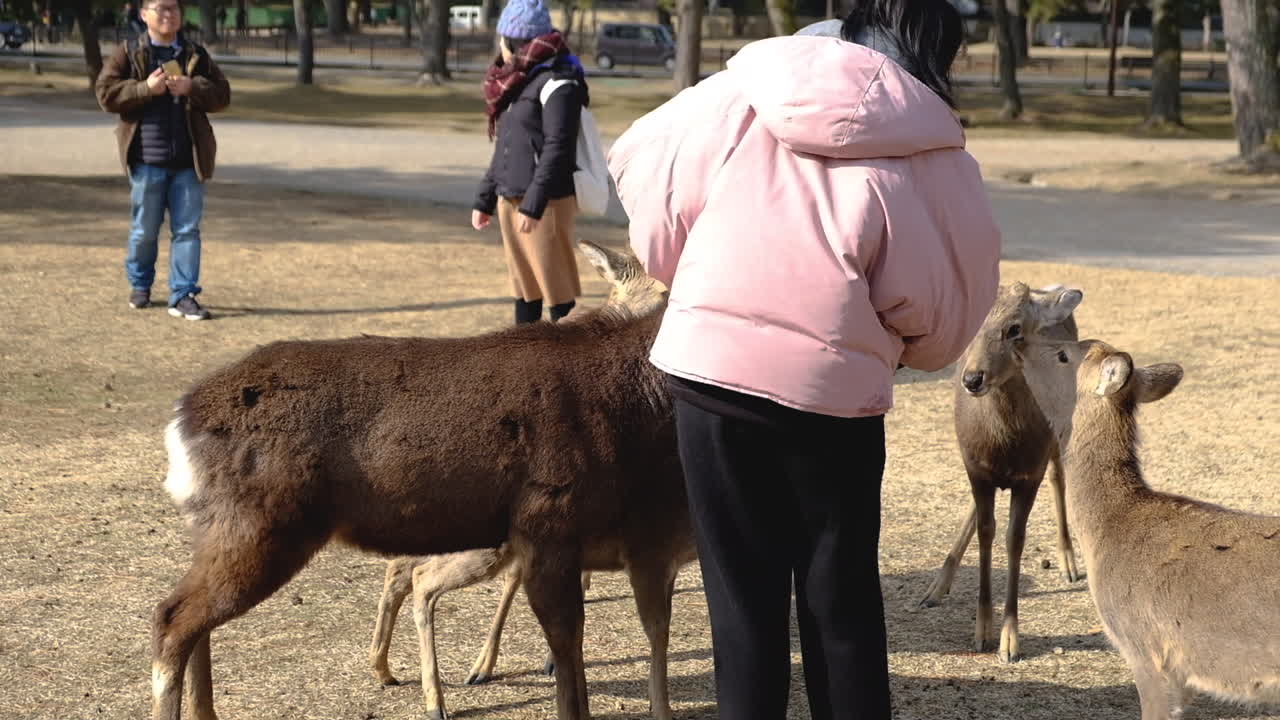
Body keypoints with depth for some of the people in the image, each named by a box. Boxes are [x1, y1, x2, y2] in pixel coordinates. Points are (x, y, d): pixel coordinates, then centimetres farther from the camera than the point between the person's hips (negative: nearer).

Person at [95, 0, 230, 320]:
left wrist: (192, 88, -11)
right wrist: (145, 88, -17)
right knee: (145, 230, 7)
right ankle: (139, 285, 28)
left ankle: (183, 296, 3)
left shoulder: (197, 56, 11)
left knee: (187, 229, -1)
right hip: (147, 158, -2)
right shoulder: (128, 54, 2)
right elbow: (106, 93, -6)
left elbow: (222, 94, 7)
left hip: (188, 160, 2)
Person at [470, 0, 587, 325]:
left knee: (556, 285, -5)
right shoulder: (518, 81, 16)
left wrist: (534, 204, -22)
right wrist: (485, 199, 19)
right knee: (524, 285, 12)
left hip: (547, 203, -9)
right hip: (511, 200, 9)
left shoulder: (556, 81, -12)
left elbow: (557, 149, -18)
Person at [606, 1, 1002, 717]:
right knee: (844, 602, 14)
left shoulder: (746, 93, 1)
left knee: (745, 598, 10)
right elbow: (943, 307, 0)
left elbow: (642, 163, 9)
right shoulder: (936, 163, -2)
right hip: (835, 391, -1)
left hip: (713, 364, 1)